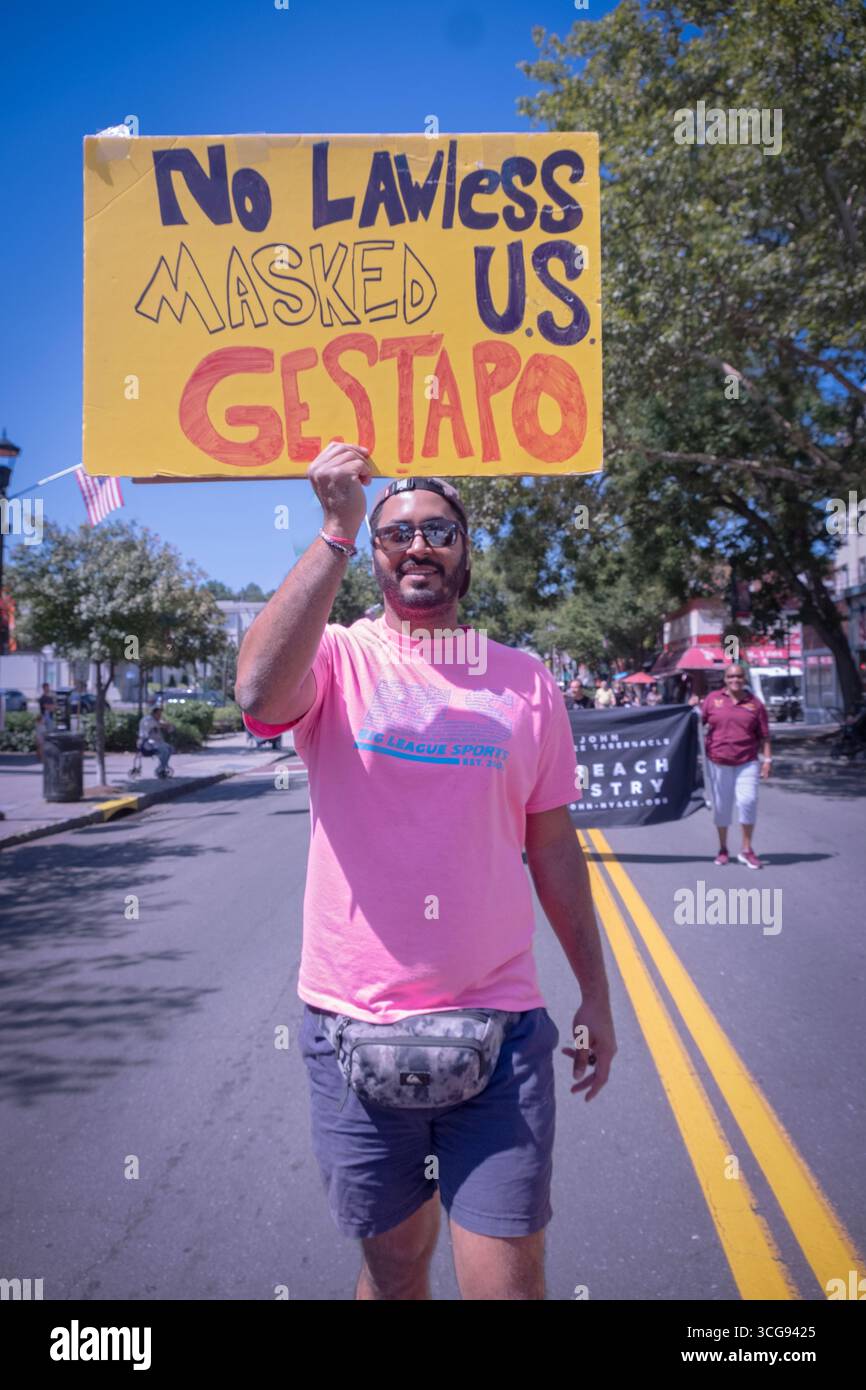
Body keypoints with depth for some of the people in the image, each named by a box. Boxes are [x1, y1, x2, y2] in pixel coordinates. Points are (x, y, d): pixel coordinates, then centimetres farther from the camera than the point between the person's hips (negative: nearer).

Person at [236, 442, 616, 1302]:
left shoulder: (525, 682, 5)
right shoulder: (337, 660, -3)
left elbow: (552, 848, 10)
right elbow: (258, 694, -27)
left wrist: (594, 992, 12)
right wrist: (335, 531, -24)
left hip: (500, 1031, 1)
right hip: (354, 1029, -1)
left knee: (507, 1282, 5)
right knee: (392, 1265, 17)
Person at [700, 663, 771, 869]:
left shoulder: (755, 704, 4)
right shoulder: (713, 698, 4)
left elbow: (764, 735, 5)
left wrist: (767, 759, 0)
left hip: (747, 762, 0)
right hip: (718, 761, 1)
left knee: (748, 800, -13)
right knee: (721, 805, 8)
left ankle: (747, 850, 3)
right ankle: (723, 849, 25)